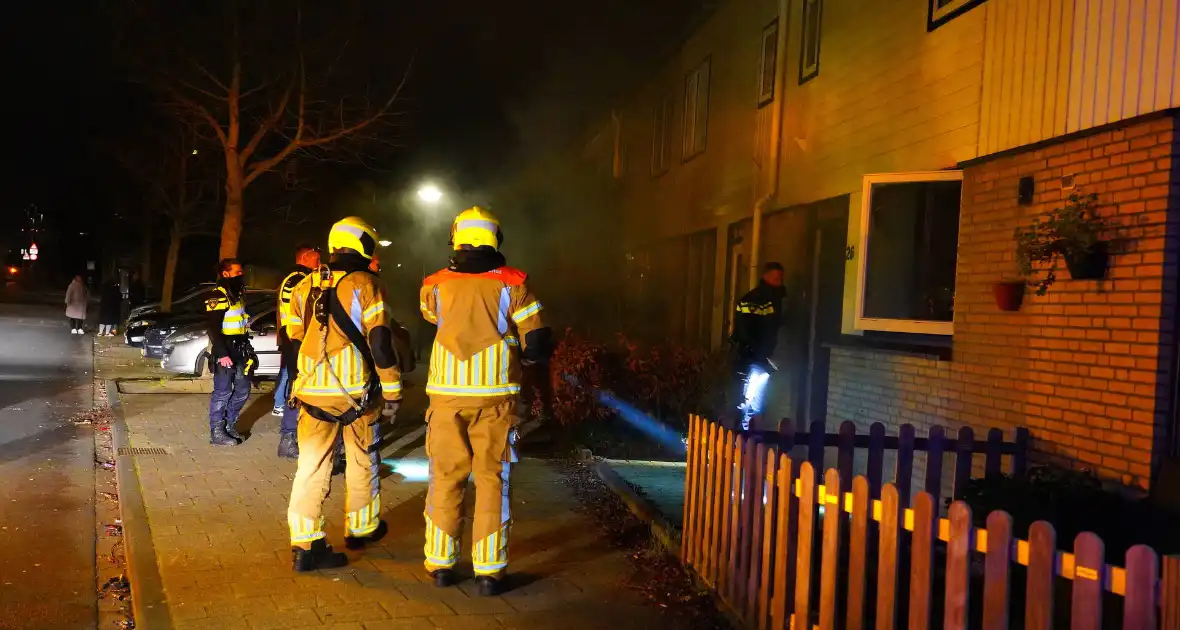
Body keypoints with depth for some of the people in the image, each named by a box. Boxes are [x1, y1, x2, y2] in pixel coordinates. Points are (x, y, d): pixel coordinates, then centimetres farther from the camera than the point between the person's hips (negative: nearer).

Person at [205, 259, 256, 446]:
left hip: (238, 351, 9)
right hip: (224, 352, -9)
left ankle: (230, 425, 26)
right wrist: (222, 354, -25)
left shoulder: (237, 294, 16)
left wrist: (246, 349, 19)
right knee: (223, 392, -4)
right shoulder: (218, 296, -13)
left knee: (242, 389, 13)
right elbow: (213, 328, -20)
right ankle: (217, 433, 3)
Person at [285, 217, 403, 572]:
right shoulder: (365, 285, -7)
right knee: (362, 462, 15)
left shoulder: (304, 287, 10)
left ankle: (305, 545, 0)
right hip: (355, 392, -4)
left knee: (311, 466, 4)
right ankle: (361, 529, 29)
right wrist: (392, 391, -5)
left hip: (312, 391, 4)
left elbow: (295, 339, 18)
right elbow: (380, 343, -12)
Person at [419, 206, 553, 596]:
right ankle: (489, 571, 7)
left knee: (446, 479, 12)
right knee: (491, 480, 6)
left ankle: (440, 564, 19)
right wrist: (522, 356, 15)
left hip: (447, 393, 2)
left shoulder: (437, 285, 2)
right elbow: (537, 345, -5)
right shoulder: (511, 283, -4)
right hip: (494, 394, -1)